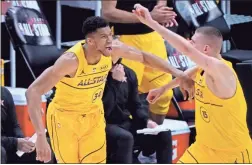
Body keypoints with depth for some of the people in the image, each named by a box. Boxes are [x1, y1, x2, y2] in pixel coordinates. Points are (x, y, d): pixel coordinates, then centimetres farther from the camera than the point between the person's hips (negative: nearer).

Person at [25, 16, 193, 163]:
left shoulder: (114, 49, -19)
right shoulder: (71, 60, -36)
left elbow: (145, 57, 1)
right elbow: (33, 92, -41)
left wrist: (176, 73, -6)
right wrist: (41, 136, -48)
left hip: (94, 115, 5)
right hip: (64, 117, -5)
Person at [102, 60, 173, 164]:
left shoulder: (129, 73, 5)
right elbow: (104, 110, -24)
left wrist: (147, 121, -5)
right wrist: (116, 82, -24)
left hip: (126, 123, 7)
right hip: (105, 125, -7)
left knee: (164, 134, -7)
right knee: (126, 137, -37)